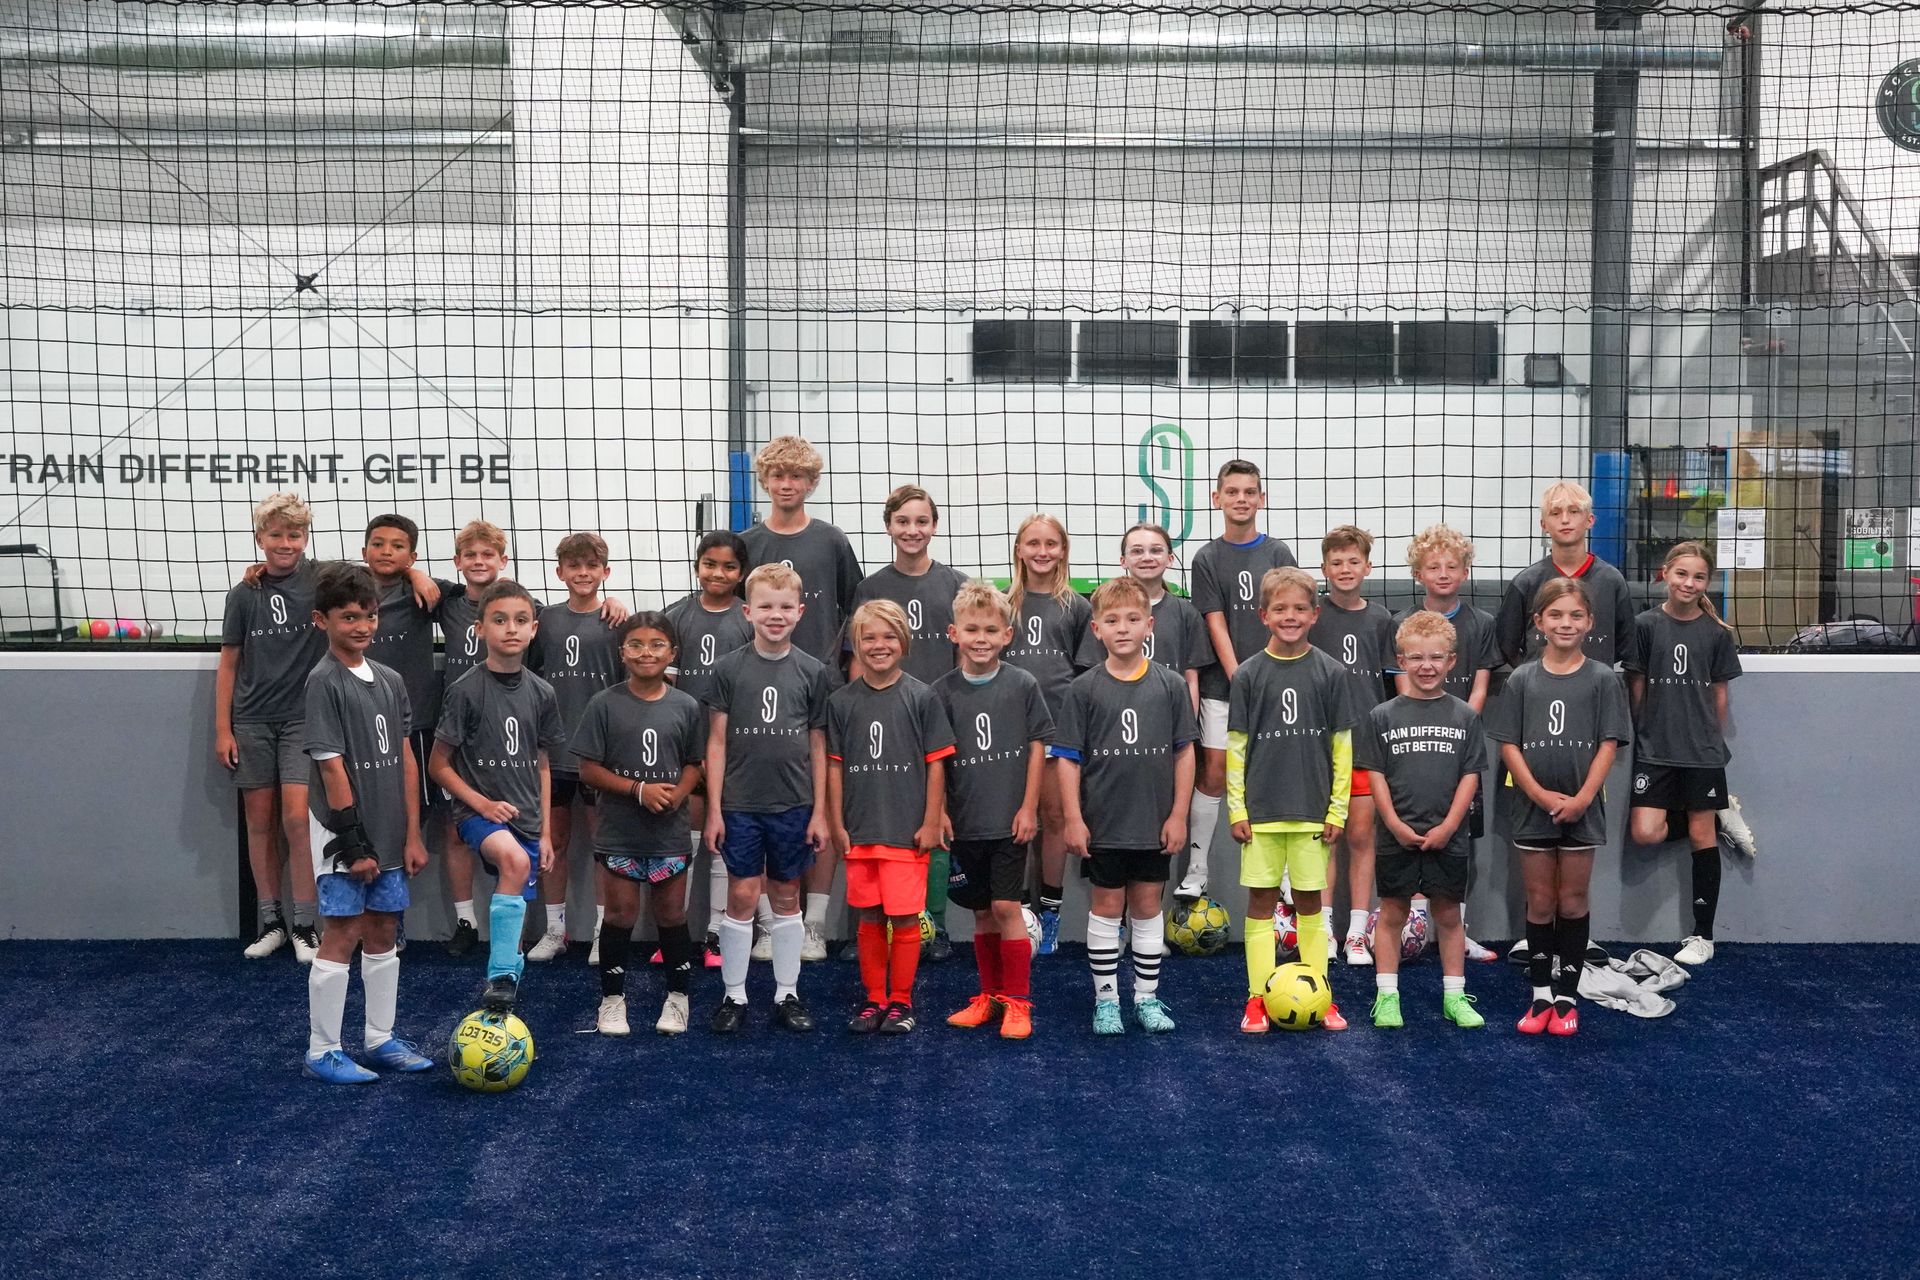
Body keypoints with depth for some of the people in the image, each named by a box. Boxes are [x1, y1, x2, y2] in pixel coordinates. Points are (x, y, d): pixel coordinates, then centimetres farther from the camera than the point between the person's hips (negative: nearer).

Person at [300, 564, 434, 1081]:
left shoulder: (390, 680, 7)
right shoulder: (323, 683, -12)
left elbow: (406, 760, 9)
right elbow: (332, 767, -15)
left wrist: (412, 835, 5)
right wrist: (353, 842, -17)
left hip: (387, 835, 6)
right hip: (344, 836, -6)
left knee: (383, 935, 13)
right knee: (343, 936, -2)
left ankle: (382, 1039, 24)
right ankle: (322, 1051, 7)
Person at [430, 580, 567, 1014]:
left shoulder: (541, 694, 6)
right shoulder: (466, 690, -8)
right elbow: (438, 765, -4)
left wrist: (545, 832, 12)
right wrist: (482, 804, -15)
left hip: (525, 817, 5)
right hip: (477, 811, -5)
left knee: (516, 917, 8)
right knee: (514, 860, -34)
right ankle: (501, 978, -27)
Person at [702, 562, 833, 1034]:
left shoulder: (812, 672, 1)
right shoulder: (729, 669, -2)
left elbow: (818, 745, 5)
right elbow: (717, 743, -1)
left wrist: (820, 812, 2)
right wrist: (714, 809, -4)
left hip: (793, 806, 1)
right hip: (740, 805, -1)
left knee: (786, 897, 10)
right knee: (741, 897, 3)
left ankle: (787, 994, 19)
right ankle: (734, 995, 14)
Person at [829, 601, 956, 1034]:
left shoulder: (922, 698, -3)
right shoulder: (842, 701, 3)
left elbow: (936, 764, -2)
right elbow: (835, 766, 7)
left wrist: (931, 823, -5)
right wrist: (837, 824, 4)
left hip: (907, 831, -2)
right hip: (860, 831, 3)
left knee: (904, 918, 1)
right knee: (869, 919, 11)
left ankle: (901, 1001, 15)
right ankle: (873, 999, 23)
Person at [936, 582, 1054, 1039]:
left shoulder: (1023, 685, -3)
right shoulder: (943, 691, 0)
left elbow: (1037, 747, 0)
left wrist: (1029, 807, -3)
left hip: (1010, 820, -2)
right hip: (965, 823, 2)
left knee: (1006, 907, -6)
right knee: (982, 912, 12)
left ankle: (1018, 1002, 4)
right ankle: (990, 996, 24)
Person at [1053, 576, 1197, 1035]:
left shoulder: (1170, 685, -1)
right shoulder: (1084, 689, -4)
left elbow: (1184, 753, 2)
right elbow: (1067, 758, -3)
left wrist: (1179, 815, -1)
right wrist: (1073, 818, -7)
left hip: (1154, 823, 1)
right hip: (1102, 824, -1)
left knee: (1148, 904, 10)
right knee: (1106, 905, 7)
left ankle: (1147, 997, 21)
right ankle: (1106, 1000, 16)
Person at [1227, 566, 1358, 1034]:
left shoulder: (1331, 673, 1)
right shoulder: (1248, 675, 0)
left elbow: (1341, 746, 3)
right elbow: (1236, 746, 2)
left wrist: (1337, 809, 0)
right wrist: (1237, 809, -1)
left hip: (1313, 810, 0)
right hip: (1261, 810, 0)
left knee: (1310, 900, 7)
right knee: (1260, 899, 4)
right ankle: (1258, 997, 10)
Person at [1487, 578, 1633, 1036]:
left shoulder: (1602, 679, -1)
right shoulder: (1522, 679, 2)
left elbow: (1608, 744, -3)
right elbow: (1508, 744, 0)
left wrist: (1583, 797, -13)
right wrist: (1540, 793, -11)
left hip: (1581, 808, -1)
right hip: (1532, 806, 1)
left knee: (1572, 900, 6)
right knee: (1539, 900, 7)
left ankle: (1566, 996, 14)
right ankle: (1540, 994, 15)